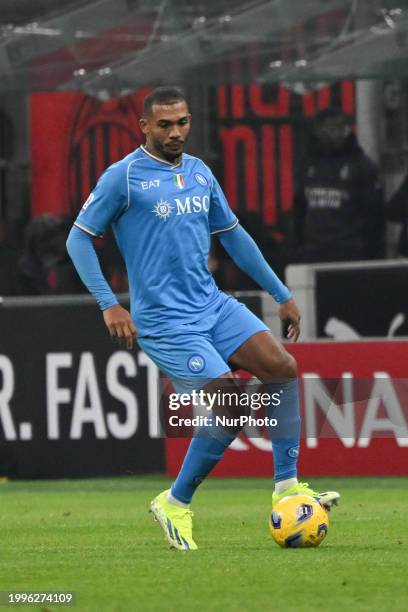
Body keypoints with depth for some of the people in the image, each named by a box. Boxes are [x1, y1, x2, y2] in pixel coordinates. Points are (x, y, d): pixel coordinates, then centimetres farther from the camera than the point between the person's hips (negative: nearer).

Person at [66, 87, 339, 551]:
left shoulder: (200, 173, 12)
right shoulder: (124, 176, -8)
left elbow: (233, 235, 22)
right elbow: (79, 239, -5)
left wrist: (282, 295, 22)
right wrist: (109, 305, -14)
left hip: (213, 305, 7)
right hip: (164, 321, -7)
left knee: (283, 367, -12)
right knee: (231, 406, -15)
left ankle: (287, 486, -5)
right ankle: (175, 504, 4)